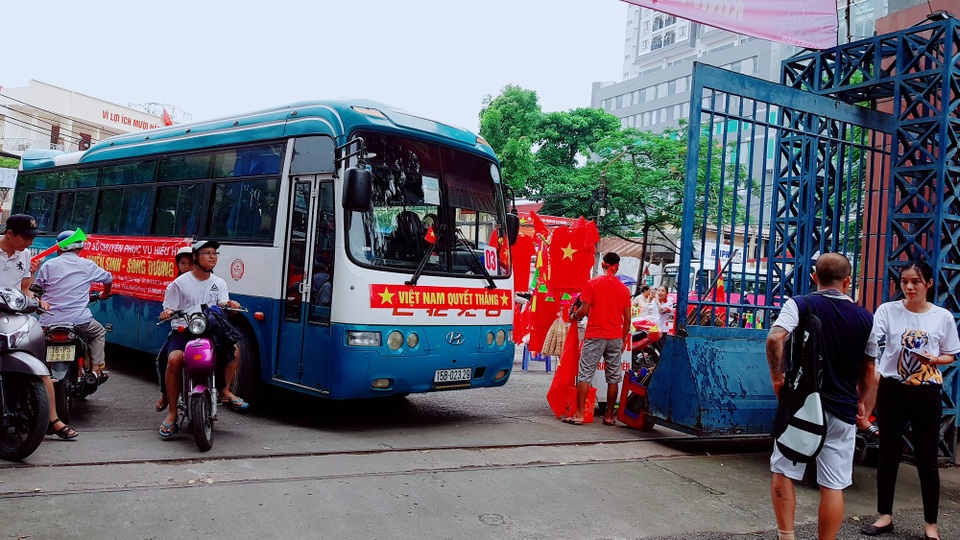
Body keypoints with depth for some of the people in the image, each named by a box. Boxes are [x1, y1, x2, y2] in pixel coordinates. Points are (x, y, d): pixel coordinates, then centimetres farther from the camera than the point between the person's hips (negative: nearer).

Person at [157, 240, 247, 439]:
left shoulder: (219, 283, 15)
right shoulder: (180, 283, 5)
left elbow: (223, 304, -1)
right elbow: (169, 309, 3)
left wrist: (230, 305, -25)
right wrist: (166, 313, -21)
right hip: (182, 332, -4)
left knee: (234, 350, -19)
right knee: (174, 359, -31)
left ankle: (225, 390, 3)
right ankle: (172, 413, -21)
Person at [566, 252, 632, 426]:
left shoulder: (592, 284, -4)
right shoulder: (624, 289, 6)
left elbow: (584, 311, -9)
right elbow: (627, 319, 7)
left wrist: (574, 316, 13)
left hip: (595, 336, -3)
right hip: (616, 338, 3)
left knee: (585, 375, -1)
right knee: (613, 377, 10)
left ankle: (579, 415, -4)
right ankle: (609, 415, 14)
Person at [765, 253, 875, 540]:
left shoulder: (799, 305, -4)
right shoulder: (865, 318, 5)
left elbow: (774, 339, -23)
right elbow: (868, 371, 11)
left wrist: (777, 377, -14)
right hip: (841, 409, 2)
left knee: (783, 471, 11)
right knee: (833, 485, 5)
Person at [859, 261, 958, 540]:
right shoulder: (888, 310, -5)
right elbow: (870, 341, -19)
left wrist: (934, 359, -13)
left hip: (926, 393, 0)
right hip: (892, 390, 0)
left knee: (926, 459, 4)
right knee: (888, 454, 9)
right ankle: (885, 515, 22)